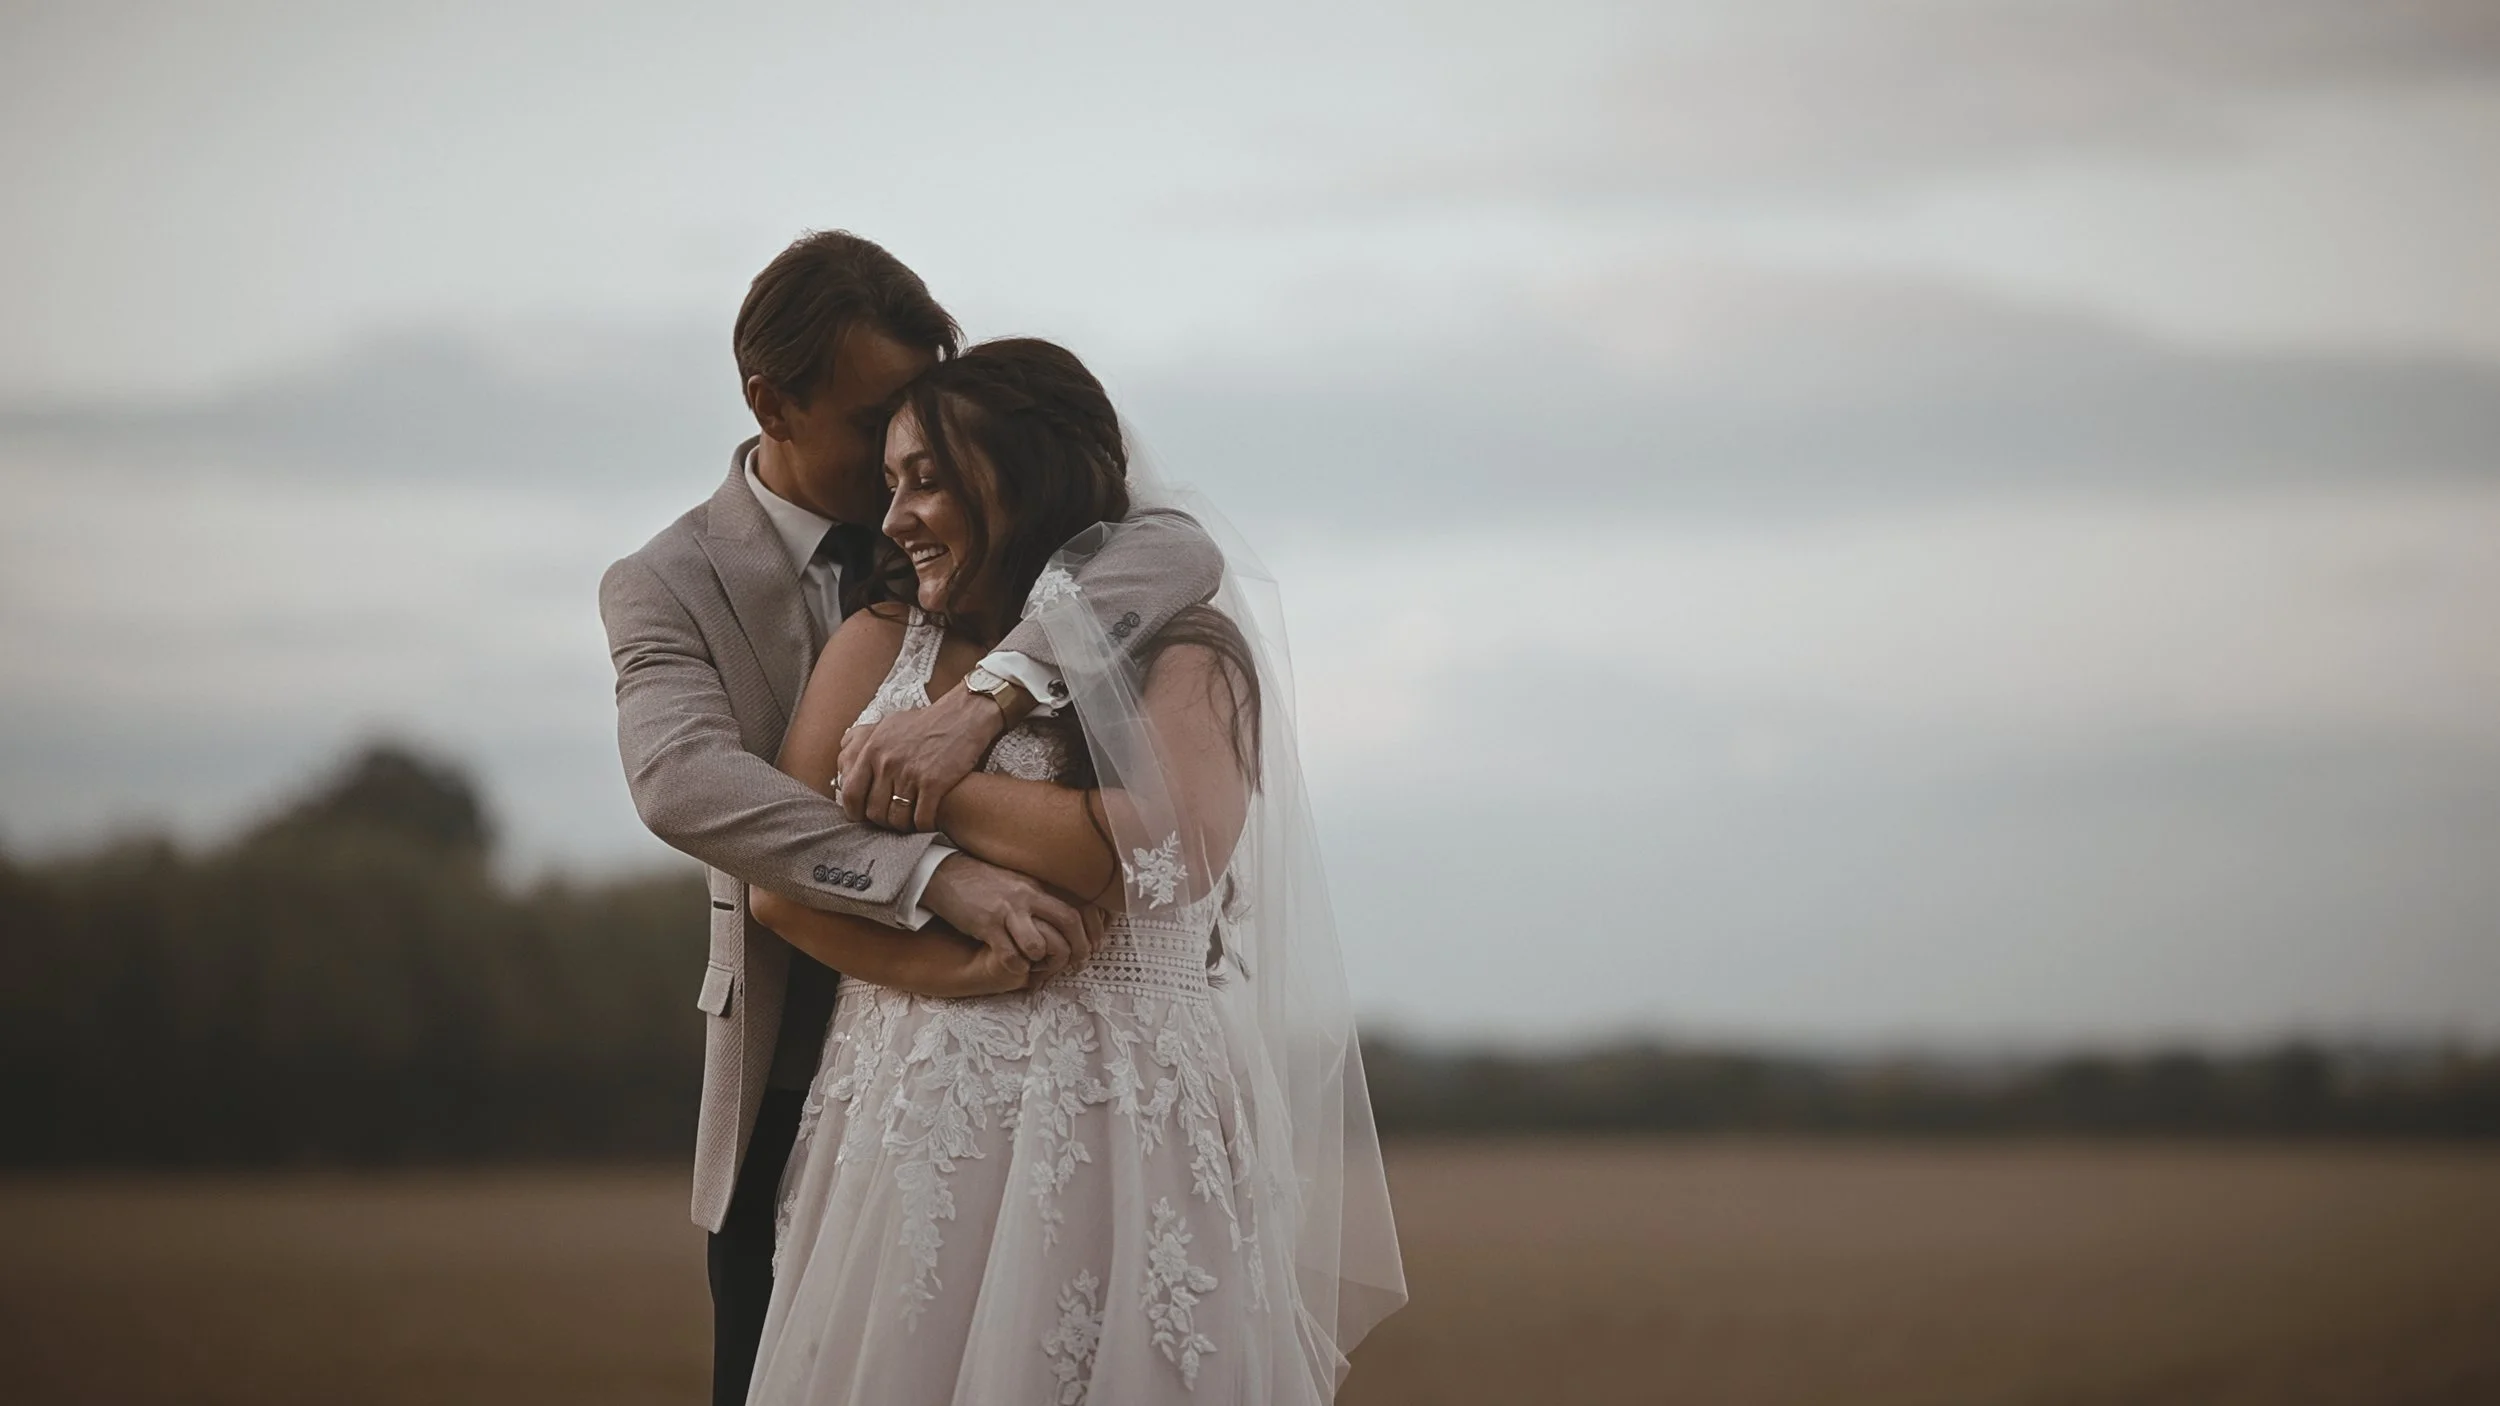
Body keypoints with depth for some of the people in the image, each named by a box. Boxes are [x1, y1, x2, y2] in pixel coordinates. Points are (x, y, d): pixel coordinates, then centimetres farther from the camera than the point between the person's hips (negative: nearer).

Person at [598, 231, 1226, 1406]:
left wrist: (992, 693, -35)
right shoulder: (667, 588, -6)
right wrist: (939, 877, -40)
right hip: (798, 1087, -1)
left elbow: (1176, 550, -17)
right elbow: (682, 781, -26)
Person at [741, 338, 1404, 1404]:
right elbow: (779, 881, 4)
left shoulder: (1181, 649, 1)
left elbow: (1173, 850, -17)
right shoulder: (876, 647, 12)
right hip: (907, 1137, 4)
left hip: (1121, 1139, -3)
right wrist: (950, 965, -14)